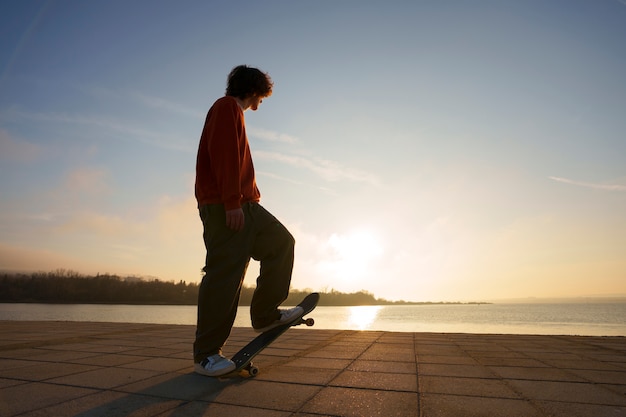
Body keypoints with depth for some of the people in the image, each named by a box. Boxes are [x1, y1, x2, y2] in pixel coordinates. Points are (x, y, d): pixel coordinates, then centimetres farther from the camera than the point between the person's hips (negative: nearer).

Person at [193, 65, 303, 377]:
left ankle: (265, 315, 13)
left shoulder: (233, 112, 28)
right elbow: (223, 153, -16)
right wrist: (232, 202, -22)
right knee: (224, 273, -10)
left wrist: (248, 195, 20)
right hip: (224, 206, -10)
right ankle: (206, 354, 0)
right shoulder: (226, 106, -1)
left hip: (242, 205, 10)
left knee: (281, 242, 9)